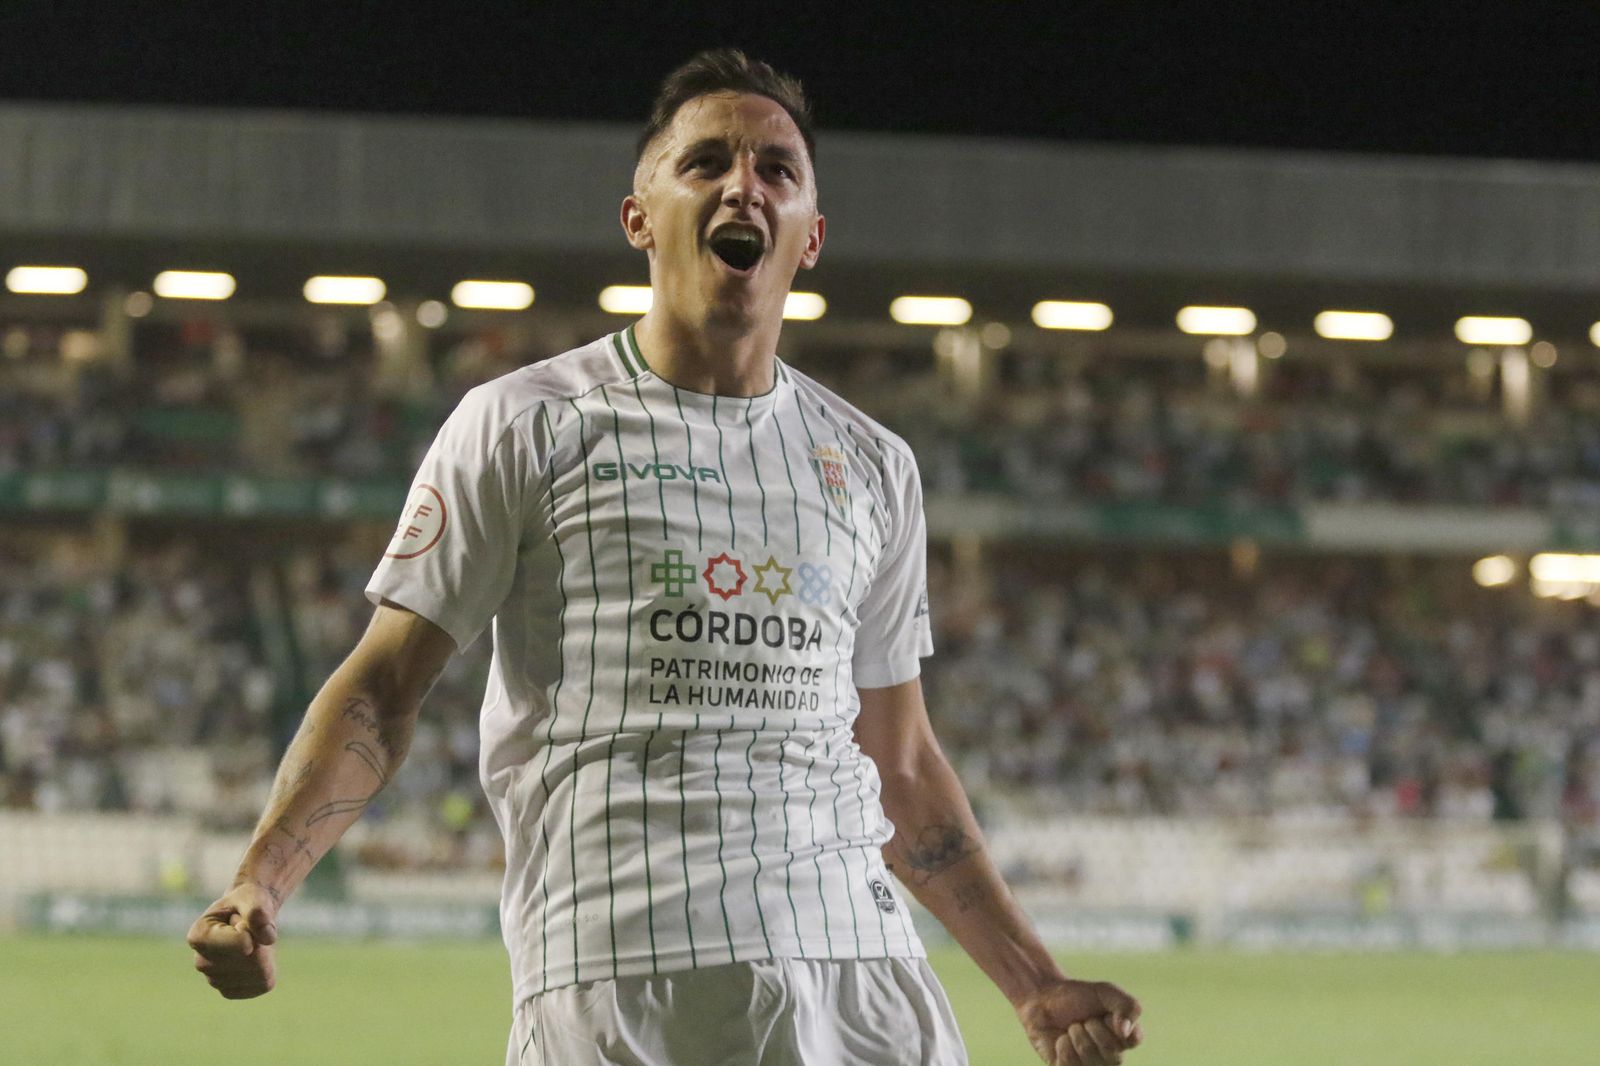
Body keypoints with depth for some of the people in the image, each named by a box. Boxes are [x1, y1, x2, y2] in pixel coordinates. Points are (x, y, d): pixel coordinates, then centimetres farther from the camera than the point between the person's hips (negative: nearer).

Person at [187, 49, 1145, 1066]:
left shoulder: (874, 466, 19)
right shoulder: (522, 424, 6)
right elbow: (384, 686, 4)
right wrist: (259, 885, -11)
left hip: (862, 976, 4)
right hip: (612, 978, -4)